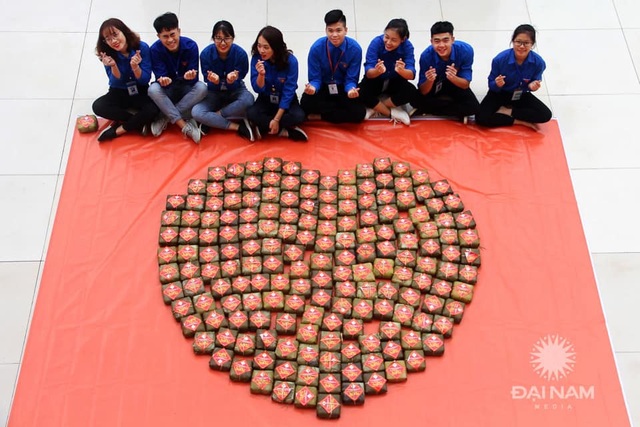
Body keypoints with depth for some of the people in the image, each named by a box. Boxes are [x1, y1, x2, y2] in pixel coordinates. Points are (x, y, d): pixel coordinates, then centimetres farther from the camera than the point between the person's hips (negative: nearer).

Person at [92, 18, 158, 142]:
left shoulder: (142, 47, -16)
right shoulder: (107, 54, -11)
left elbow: (145, 80, -14)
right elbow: (116, 83, -13)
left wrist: (135, 67, -34)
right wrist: (113, 66, -31)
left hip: (140, 92, -1)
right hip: (119, 93, 2)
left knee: (153, 109, -34)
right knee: (98, 106, -27)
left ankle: (118, 130, -16)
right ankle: (140, 123, -18)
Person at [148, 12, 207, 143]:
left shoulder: (191, 46, -18)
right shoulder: (155, 49, -16)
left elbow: (194, 78, -18)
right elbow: (160, 76, -18)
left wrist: (190, 76, -43)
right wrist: (163, 80, -43)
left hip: (186, 89, 0)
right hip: (168, 90, 0)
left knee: (202, 88, -32)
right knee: (153, 89, -33)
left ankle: (166, 117, -24)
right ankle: (185, 126, -32)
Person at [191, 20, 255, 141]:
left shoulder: (241, 54, -22)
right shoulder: (206, 54, -19)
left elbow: (235, 86, -16)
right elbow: (211, 86, -13)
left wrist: (231, 81, -39)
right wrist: (215, 81, -37)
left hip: (234, 91, 0)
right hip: (214, 92, 1)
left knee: (248, 100, -36)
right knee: (196, 112, -28)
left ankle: (211, 120, -20)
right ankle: (239, 127, -25)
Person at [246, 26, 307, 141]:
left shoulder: (290, 60, -22)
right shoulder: (256, 58, -17)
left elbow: (288, 92, -20)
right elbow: (258, 89, -15)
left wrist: (276, 119, -23)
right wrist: (261, 75, -37)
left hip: (286, 100, -1)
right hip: (266, 99, 2)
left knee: (298, 116, -31)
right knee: (251, 113, -29)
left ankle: (264, 128, -16)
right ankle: (285, 131, -18)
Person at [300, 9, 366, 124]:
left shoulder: (355, 49, -18)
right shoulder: (316, 48, -18)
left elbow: (351, 79, -13)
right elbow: (315, 78, -13)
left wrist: (351, 90, -38)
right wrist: (312, 88, -38)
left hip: (343, 88, 0)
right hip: (323, 86, 0)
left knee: (359, 112, -26)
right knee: (306, 104, -31)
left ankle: (320, 116, -11)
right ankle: (341, 110, -12)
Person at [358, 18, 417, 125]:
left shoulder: (407, 46, -21)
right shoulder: (376, 42, -24)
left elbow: (411, 75, -29)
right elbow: (368, 73, -29)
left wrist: (401, 71, -53)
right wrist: (377, 71, -54)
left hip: (395, 82, 1)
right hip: (375, 80, -1)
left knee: (411, 92, -29)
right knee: (361, 93, -31)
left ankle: (375, 108, -15)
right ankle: (391, 113, -14)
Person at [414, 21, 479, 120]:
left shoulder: (465, 50, -30)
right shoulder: (426, 55, -29)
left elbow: (465, 84, -23)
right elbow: (423, 92, -24)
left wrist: (453, 78, -46)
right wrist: (429, 81, -47)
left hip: (456, 84, -1)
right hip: (436, 84, 1)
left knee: (473, 106, -26)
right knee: (416, 101, -25)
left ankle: (434, 107, -8)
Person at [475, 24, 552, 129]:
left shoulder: (538, 62, -20)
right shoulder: (500, 59, -25)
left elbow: (534, 83, -5)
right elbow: (491, 85, -15)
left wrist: (532, 86, -29)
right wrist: (497, 84, -39)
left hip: (521, 95, 2)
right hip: (499, 93, -2)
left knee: (546, 115, -20)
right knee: (481, 118, -28)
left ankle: (507, 111, -8)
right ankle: (519, 121, -12)